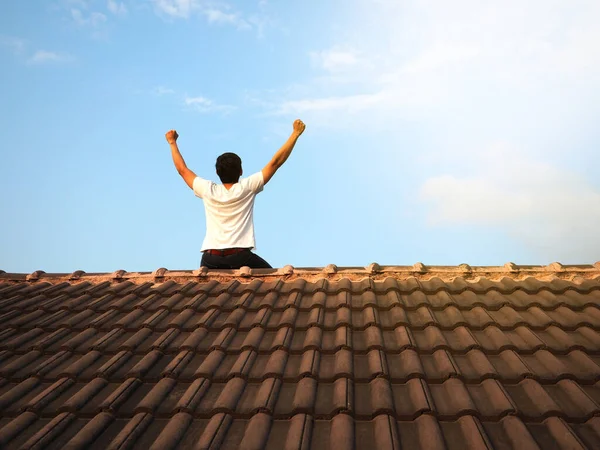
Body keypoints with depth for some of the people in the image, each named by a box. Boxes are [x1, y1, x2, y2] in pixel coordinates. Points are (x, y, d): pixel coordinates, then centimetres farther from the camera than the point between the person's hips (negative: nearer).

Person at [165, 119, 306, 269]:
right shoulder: (247, 187, 0)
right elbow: (276, 162, 3)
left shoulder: (208, 190, 5)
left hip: (211, 259, 2)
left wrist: (173, 143, 32)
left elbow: (182, 169, 19)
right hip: (240, 257, -2)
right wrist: (295, 133, 7)